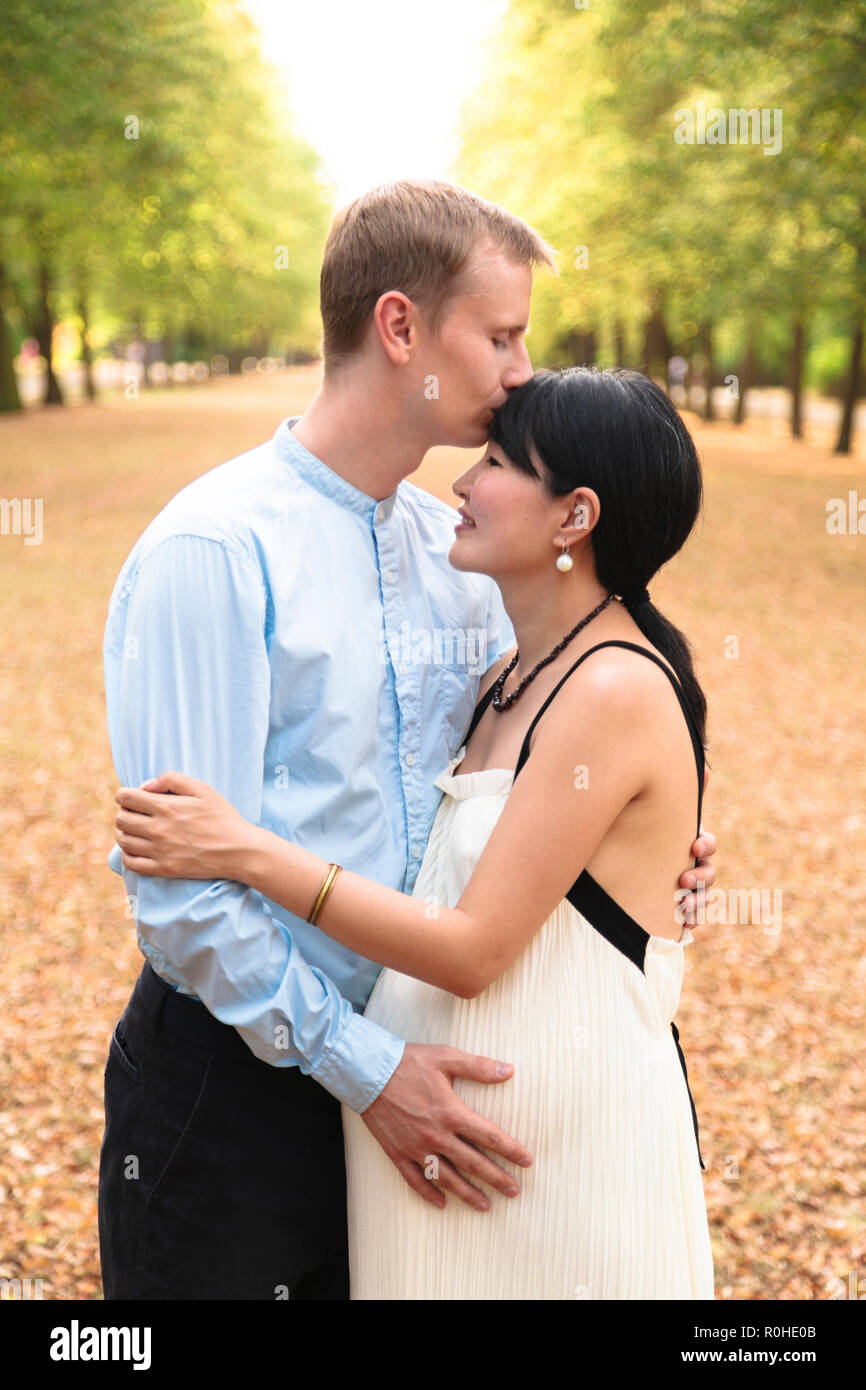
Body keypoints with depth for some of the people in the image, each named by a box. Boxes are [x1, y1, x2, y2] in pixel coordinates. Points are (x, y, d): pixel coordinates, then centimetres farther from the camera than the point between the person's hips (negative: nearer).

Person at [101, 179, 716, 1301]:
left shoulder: (458, 555, 4)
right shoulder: (214, 551, -18)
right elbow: (180, 884, -21)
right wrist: (362, 1067, -18)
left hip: (398, 1060, 6)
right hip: (236, 1073, -6)